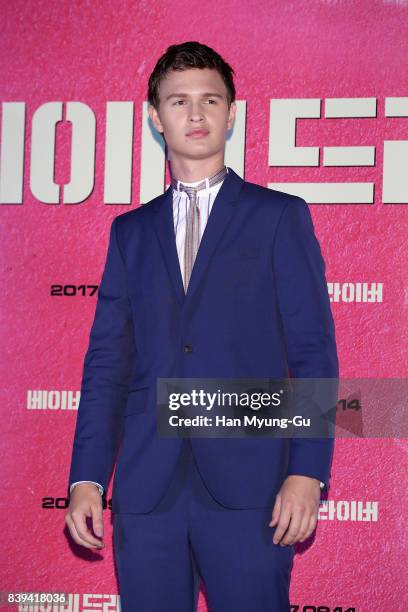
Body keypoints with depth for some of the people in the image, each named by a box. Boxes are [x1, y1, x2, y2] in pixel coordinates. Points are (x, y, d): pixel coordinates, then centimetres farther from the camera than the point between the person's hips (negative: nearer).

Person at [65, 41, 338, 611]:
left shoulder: (280, 217, 7)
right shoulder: (131, 232, 17)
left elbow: (313, 352, 1)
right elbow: (107, 360, 12)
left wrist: (307, 472, -9)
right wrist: (87, 478, 3)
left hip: (248, 483, -3)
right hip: (146, 490, 3)